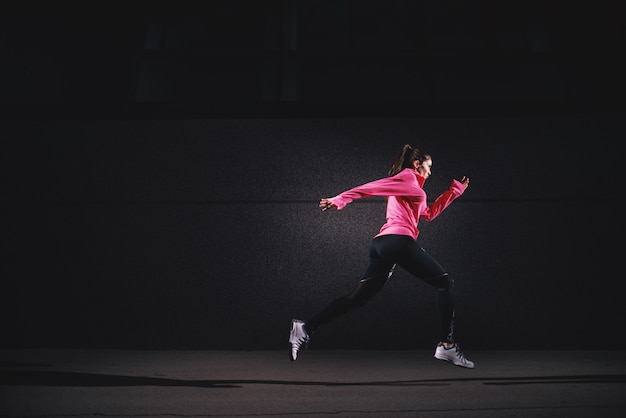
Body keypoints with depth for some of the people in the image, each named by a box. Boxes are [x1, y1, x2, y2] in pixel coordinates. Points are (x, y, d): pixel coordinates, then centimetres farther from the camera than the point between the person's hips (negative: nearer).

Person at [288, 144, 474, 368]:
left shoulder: (411, 186, 32)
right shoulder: (407, 176, 4)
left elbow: (429, 213, 37)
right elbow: (371, 187, -5)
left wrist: (455, 189, 39)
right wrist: (340, 200, -11)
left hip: (382, 243, 9)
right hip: (399, 240, -9)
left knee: (358, 297, 2)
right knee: (444, 283, 2)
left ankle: (305, 328, -5)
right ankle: (446, 345, -5)